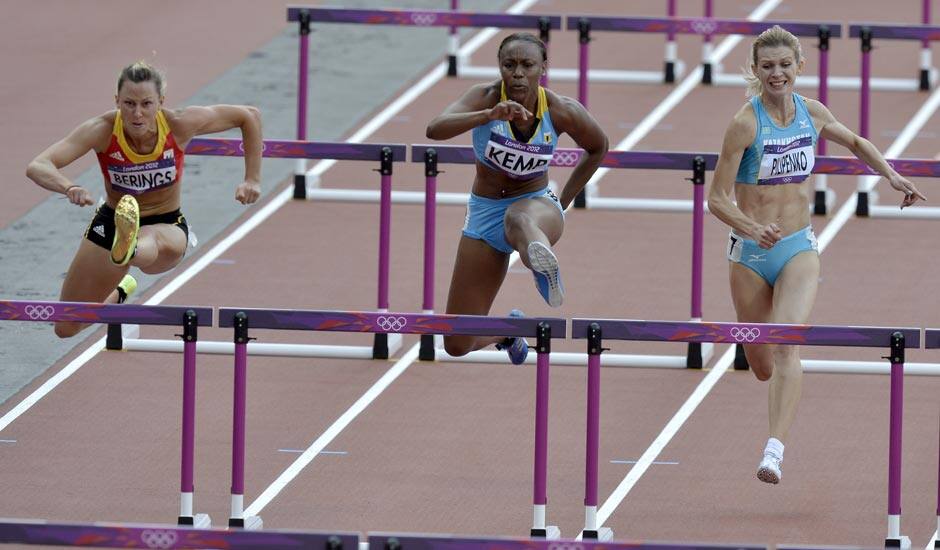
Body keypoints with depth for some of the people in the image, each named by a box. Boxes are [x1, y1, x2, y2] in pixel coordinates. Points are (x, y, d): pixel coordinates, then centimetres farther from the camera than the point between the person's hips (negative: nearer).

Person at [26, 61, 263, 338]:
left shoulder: (180, 125, -22)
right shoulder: (102, 130, -23)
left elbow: (249, 116, -7)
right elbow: (37, 167, -34)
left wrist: (252, 179, -12)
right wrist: (69, 188, -55)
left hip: (168, 225, -2)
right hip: (110, 222, 2)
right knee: (66, 328, 12)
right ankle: (118, 294, 43)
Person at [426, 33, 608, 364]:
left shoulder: (562, 111, -12)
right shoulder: (486, 97, -16)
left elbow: (597, 148, 11)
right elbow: (435, 130, -35)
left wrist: (562, 203, 6)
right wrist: (490, 115, -50)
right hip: (484, 213, 2)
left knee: (519, 219, -44)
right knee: (457, 344, 4)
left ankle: (544, 265, -78)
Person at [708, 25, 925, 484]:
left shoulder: (813, 113, 0)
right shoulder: (745, 123, -12)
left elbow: (855, 142, 23)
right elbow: (718, 199, -12)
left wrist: (892, 175, 10)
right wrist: (752, 228, -30)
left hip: (798, 248, 1)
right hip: (750, 253, -1)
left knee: (787, 344, -22)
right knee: (760, 364, 10)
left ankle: (775, 451, -32)